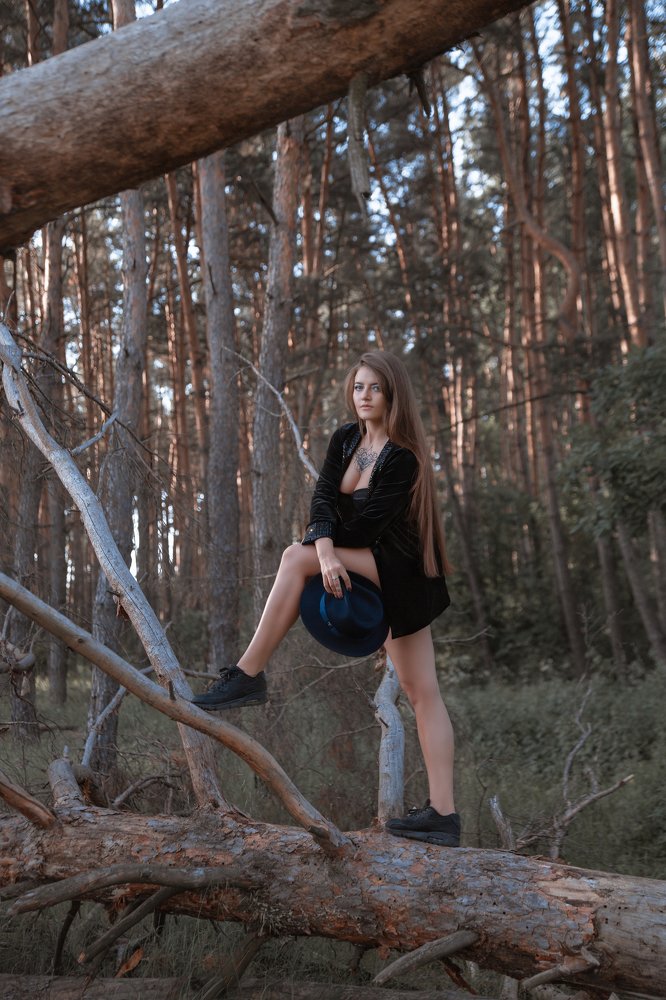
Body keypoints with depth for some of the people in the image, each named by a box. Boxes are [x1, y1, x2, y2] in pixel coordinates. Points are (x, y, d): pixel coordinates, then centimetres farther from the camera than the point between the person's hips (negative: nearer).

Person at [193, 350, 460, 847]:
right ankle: (443, 813, 4)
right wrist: (325, 552, -21)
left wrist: (312, 555, -3)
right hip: (375, 570, 8)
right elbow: (323, 499, -3)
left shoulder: (403, 457, -11)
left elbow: (370, 523, -14)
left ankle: (249, 676, -17)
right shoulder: (345, 440, 10)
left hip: (397, 568, -8)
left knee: (296, 557, -20)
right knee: (422, 692, 4)